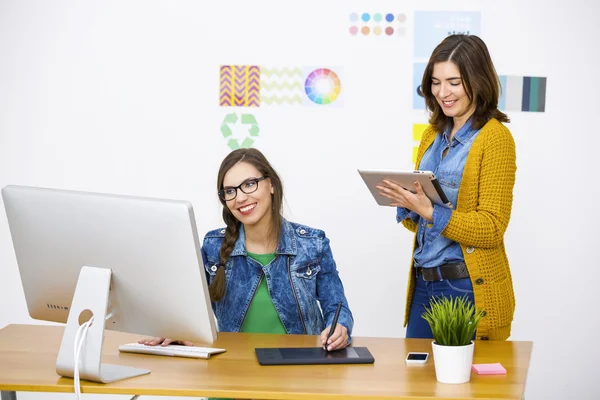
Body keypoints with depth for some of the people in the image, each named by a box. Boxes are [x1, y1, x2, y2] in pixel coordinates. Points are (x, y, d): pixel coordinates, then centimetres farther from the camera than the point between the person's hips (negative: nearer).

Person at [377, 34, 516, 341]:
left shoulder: (495, 138, -9)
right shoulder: (433, 134, 11)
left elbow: (492, 229, -14)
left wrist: (430, 211, -24)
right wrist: (405, 203, -7)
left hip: (469, 289, -6)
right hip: (424, 283, 6)